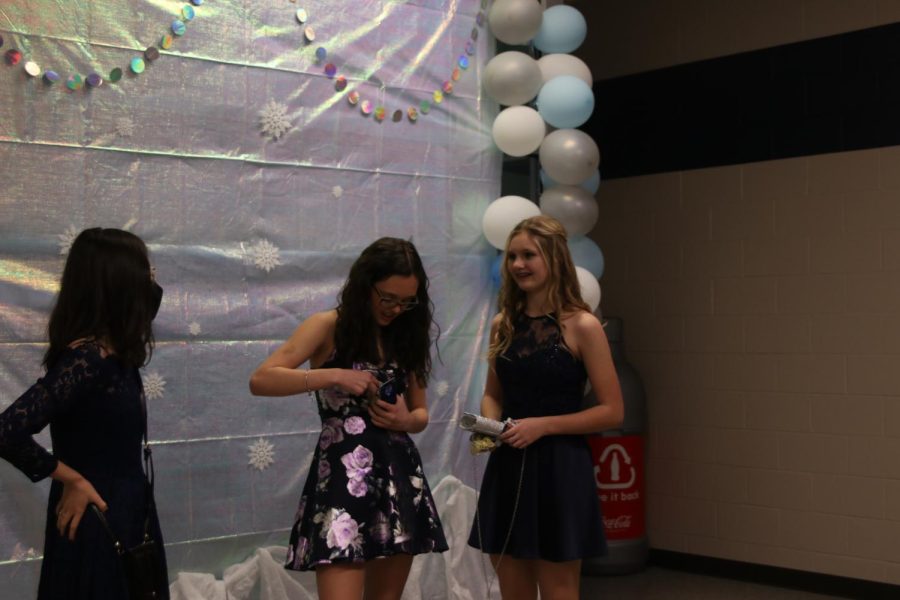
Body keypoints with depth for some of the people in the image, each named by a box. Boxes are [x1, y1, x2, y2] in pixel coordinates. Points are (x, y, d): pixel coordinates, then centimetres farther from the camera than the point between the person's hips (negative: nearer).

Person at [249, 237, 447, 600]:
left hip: (399, 476, 6)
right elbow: (261, 380, -13)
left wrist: (405, 420, -4)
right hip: (345, 475, -5)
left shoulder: (404, 337, 12)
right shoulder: (328, 326, -2)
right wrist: (334, 375, -21)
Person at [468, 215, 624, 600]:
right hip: (507, 469, 5)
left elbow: (612, 411, -10)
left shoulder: (582, 326, -9)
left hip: (559, 470, -5)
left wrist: (543, 425, -17)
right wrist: (489, 424, -4)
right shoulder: (503, 324, 6)